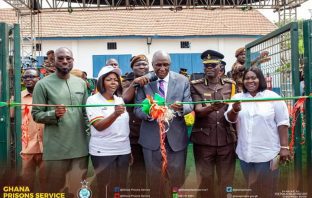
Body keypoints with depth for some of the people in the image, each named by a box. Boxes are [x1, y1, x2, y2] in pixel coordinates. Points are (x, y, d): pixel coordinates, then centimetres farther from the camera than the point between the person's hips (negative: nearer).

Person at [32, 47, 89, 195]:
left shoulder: (81, 83, 10)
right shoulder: (43, 84, -3)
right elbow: (36, 114, -5)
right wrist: (53, 114, -23)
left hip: (80, 146, 4)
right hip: (56, 148, -3)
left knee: (79, 190, 15)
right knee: (54, 189, 11)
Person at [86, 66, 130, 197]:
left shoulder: (120, 100, 10)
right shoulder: (93, 100, -6)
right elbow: (99, 126, -17)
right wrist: (115, 114, -32)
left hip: (123, 150, 5)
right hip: (103, 152, -5)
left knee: (121, 187, 11)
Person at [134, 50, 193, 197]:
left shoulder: (182, 80, 0)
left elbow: (189, 105, -2)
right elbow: (137, 109, -5)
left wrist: (181, 108, -26)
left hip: (176, 136, 1)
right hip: (152, 137, 0)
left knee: (177, 177, 12)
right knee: (154, 178, 14)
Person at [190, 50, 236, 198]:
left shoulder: (230, 84, 8)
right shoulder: (195, 86, 0)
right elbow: (198, 111, -12)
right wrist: (212, 107, -31)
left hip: (227, 139, 2)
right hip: (203, 140, -2)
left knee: (226, 180, 10)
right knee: (205, 181, 8)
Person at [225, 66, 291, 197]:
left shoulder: (273, 97, -4)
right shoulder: (237, 97, 5)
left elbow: (282, 123, -4)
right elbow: (230, 119, -5)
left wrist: (284, 147, -8)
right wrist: (235, 110, -26)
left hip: (267, 153, -3)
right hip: (245, 153, 3)